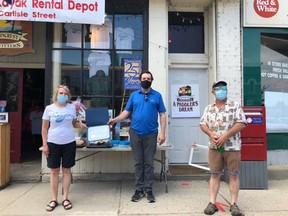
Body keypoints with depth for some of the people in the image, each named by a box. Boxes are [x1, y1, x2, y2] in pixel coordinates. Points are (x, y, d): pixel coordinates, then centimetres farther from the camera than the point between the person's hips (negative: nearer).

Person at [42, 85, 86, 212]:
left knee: (66, 170, 8)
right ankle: (54, 199, 18)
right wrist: (45, 145, -6)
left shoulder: (72, 108, 3)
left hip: (69, 143, 1)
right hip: (53, 143, -1)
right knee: (54, 171, 7)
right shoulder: (49, 108, -3)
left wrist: (81, 125, -9)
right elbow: (44, 128, 0)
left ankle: (65, 198, 19)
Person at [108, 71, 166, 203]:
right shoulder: (134, 95, 7)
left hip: (151, 134, -1)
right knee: (138, 163, 9)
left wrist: (162, 133, -7)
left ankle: (148, 190, 18)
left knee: (149, 163, 6)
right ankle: (139, 189, 20)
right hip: (135, 133, 2)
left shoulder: (157, 96, 2)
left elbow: (162, 115, 0)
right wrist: (114, 120, -9)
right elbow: (126, 112, 6)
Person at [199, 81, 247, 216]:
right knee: (214, 175, 6)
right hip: (214, 147, 3)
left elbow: (241, 123, -10)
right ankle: (212, 203, 12)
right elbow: (203, 124, 8)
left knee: (233, 175, 3)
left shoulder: (235, 106, -1)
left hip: (232, 147, -2)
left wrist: (225, 136, -18)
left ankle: (234, 204, 13)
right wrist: (210, 134, -13)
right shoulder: (208, 109, 10)